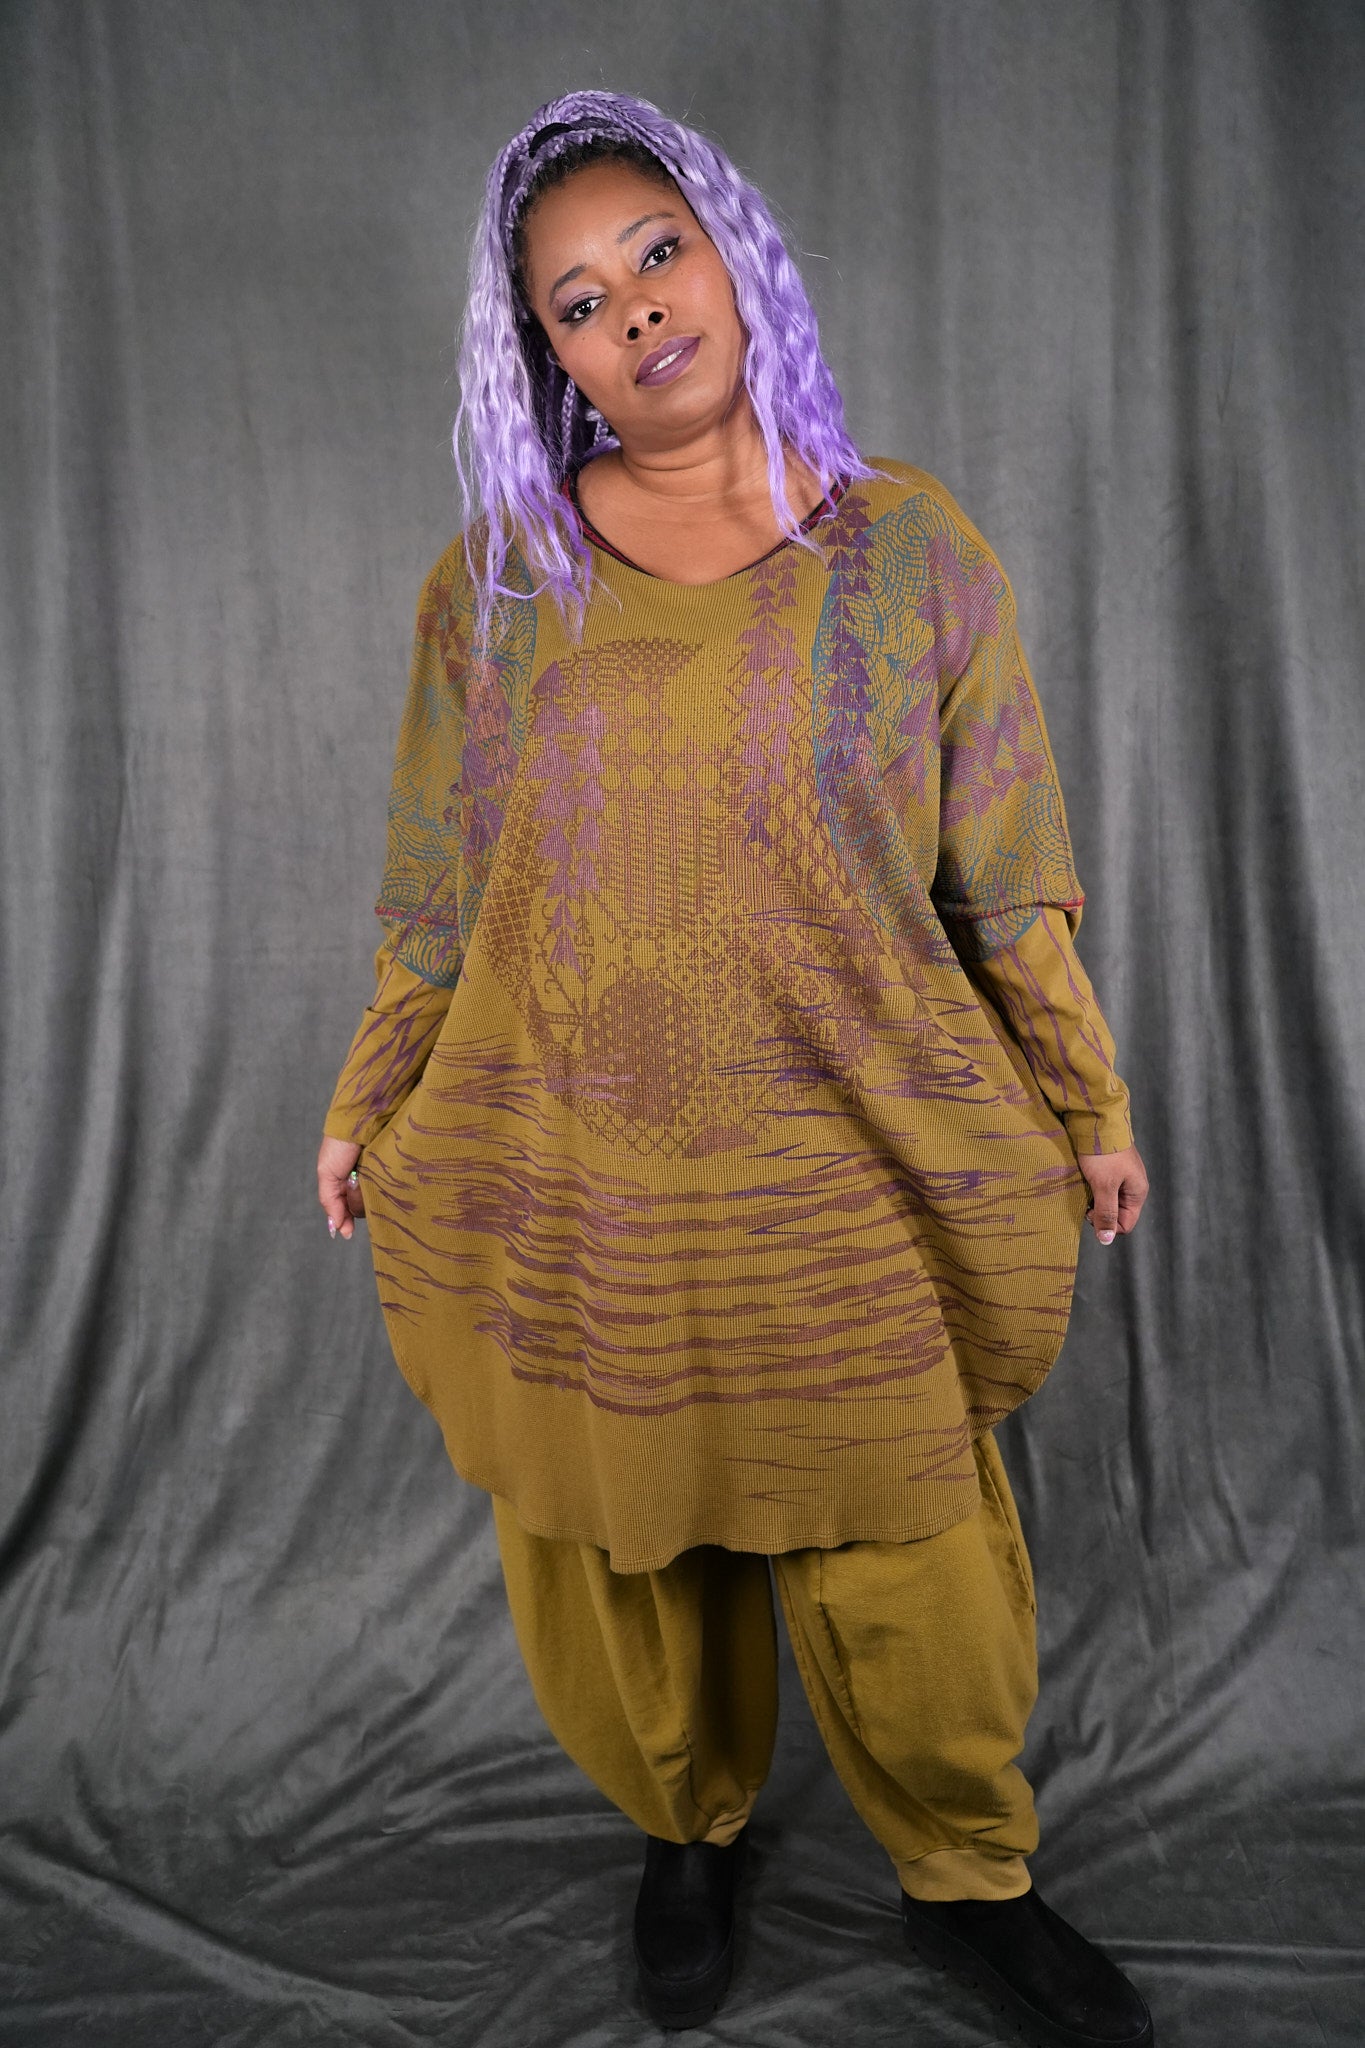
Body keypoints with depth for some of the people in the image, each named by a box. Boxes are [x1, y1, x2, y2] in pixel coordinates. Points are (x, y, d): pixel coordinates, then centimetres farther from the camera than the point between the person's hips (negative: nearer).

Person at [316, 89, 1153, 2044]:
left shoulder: (909, 544, 0)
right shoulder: (494, 579, 2)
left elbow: (1007, 872, 4)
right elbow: (438, 886, 8)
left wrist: (1090, 1104, 9)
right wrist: (367, 1107, 13)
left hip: (855, 1185, 0)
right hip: (564, 1193, 1)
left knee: (912, 1580, 11)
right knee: (616, 1565, 16)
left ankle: (970, 1880, 43)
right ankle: (687, 1833, 48)